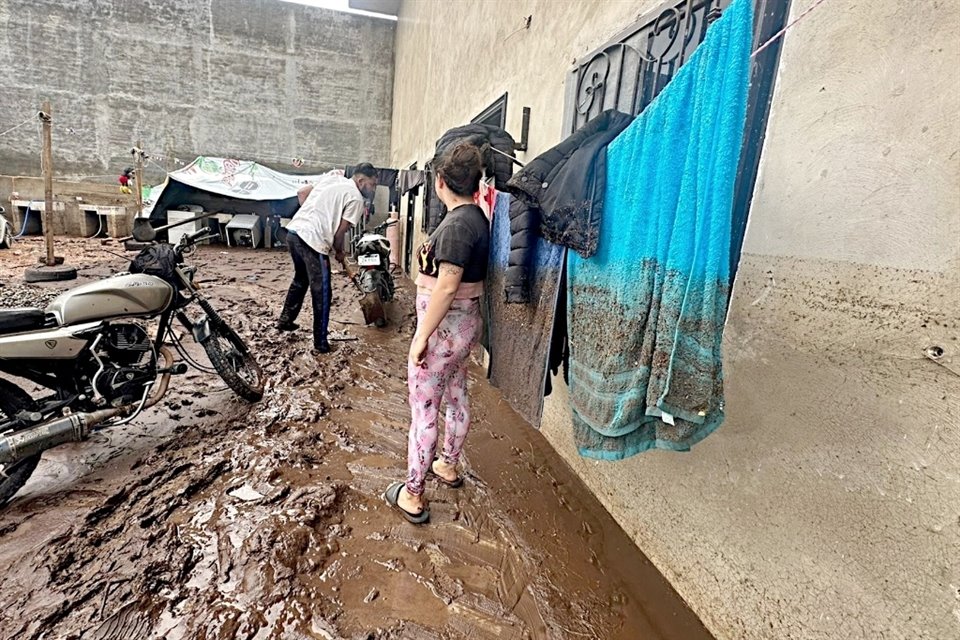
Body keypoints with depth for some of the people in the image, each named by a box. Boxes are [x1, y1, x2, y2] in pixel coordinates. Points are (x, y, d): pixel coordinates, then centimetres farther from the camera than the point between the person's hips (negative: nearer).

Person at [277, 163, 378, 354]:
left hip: (293, 231, 8)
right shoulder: (356, 198, -4)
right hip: (313, 241, -8)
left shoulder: (332, 177, 18)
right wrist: (339, 252, 12)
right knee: (322, 293, 4)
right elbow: (339, 233, -6)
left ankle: (285, 319, 44)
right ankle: (320, 343, 12)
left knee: (300, 279, 30)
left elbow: (301, 193, 21)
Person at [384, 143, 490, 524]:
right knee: (456, 396, 22)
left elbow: (447, 286, -26)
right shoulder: (477, 218, 7)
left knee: (423, 410, 2)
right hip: (467, 323, 10)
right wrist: (431, 256, 10)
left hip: (443, 328, -10)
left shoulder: (456, 224, -21)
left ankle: (412, 496, 18)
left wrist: (421, 336, -21)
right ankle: (449, 465, 43)